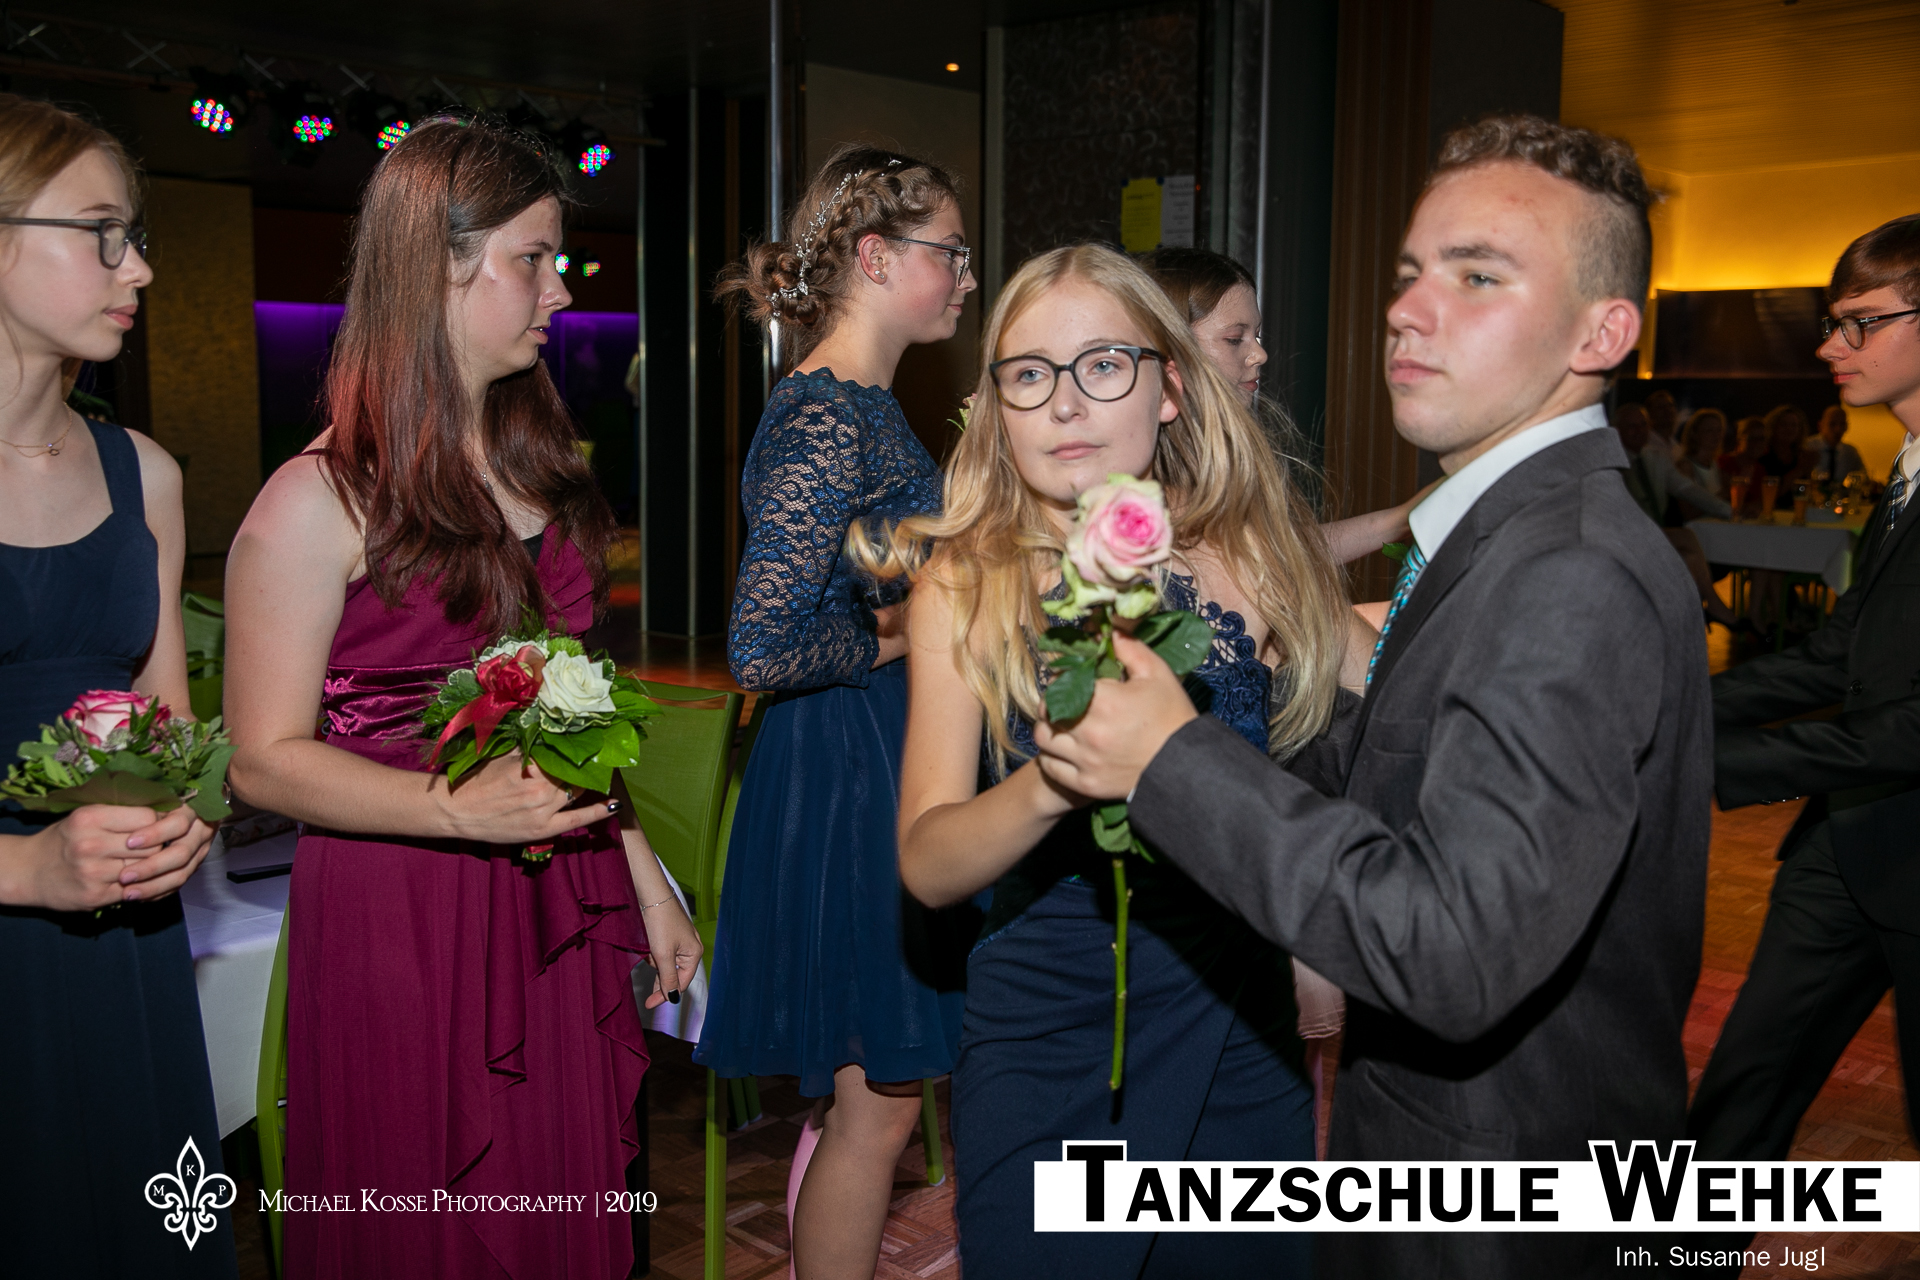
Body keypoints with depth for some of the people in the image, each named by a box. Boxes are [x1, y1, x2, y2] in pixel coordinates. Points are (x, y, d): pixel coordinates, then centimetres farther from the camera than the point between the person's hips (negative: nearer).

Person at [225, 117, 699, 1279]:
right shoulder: (320, 501, -11)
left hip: (559, 918, 6)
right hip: (397, 919, -6)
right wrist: (461, 809, -25)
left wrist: (645, 879, 14)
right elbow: (266, 759, -12)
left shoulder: (539, 465, 11)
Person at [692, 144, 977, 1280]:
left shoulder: (867, 408, 12)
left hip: (892, 762, 10)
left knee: (867, 1088, 19)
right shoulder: (828, 420, -19)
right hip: (848, 771, -10)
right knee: (876, 1099, 3)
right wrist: (902, 636, -12)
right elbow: (763, 648, -26)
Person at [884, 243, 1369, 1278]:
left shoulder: (1247, 560, -4)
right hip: (1042, 1061, -1)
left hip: (1242, 1050, 2)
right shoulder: (965, 585, -7)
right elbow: (926, 863, -15)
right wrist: (1049, 785, -31)